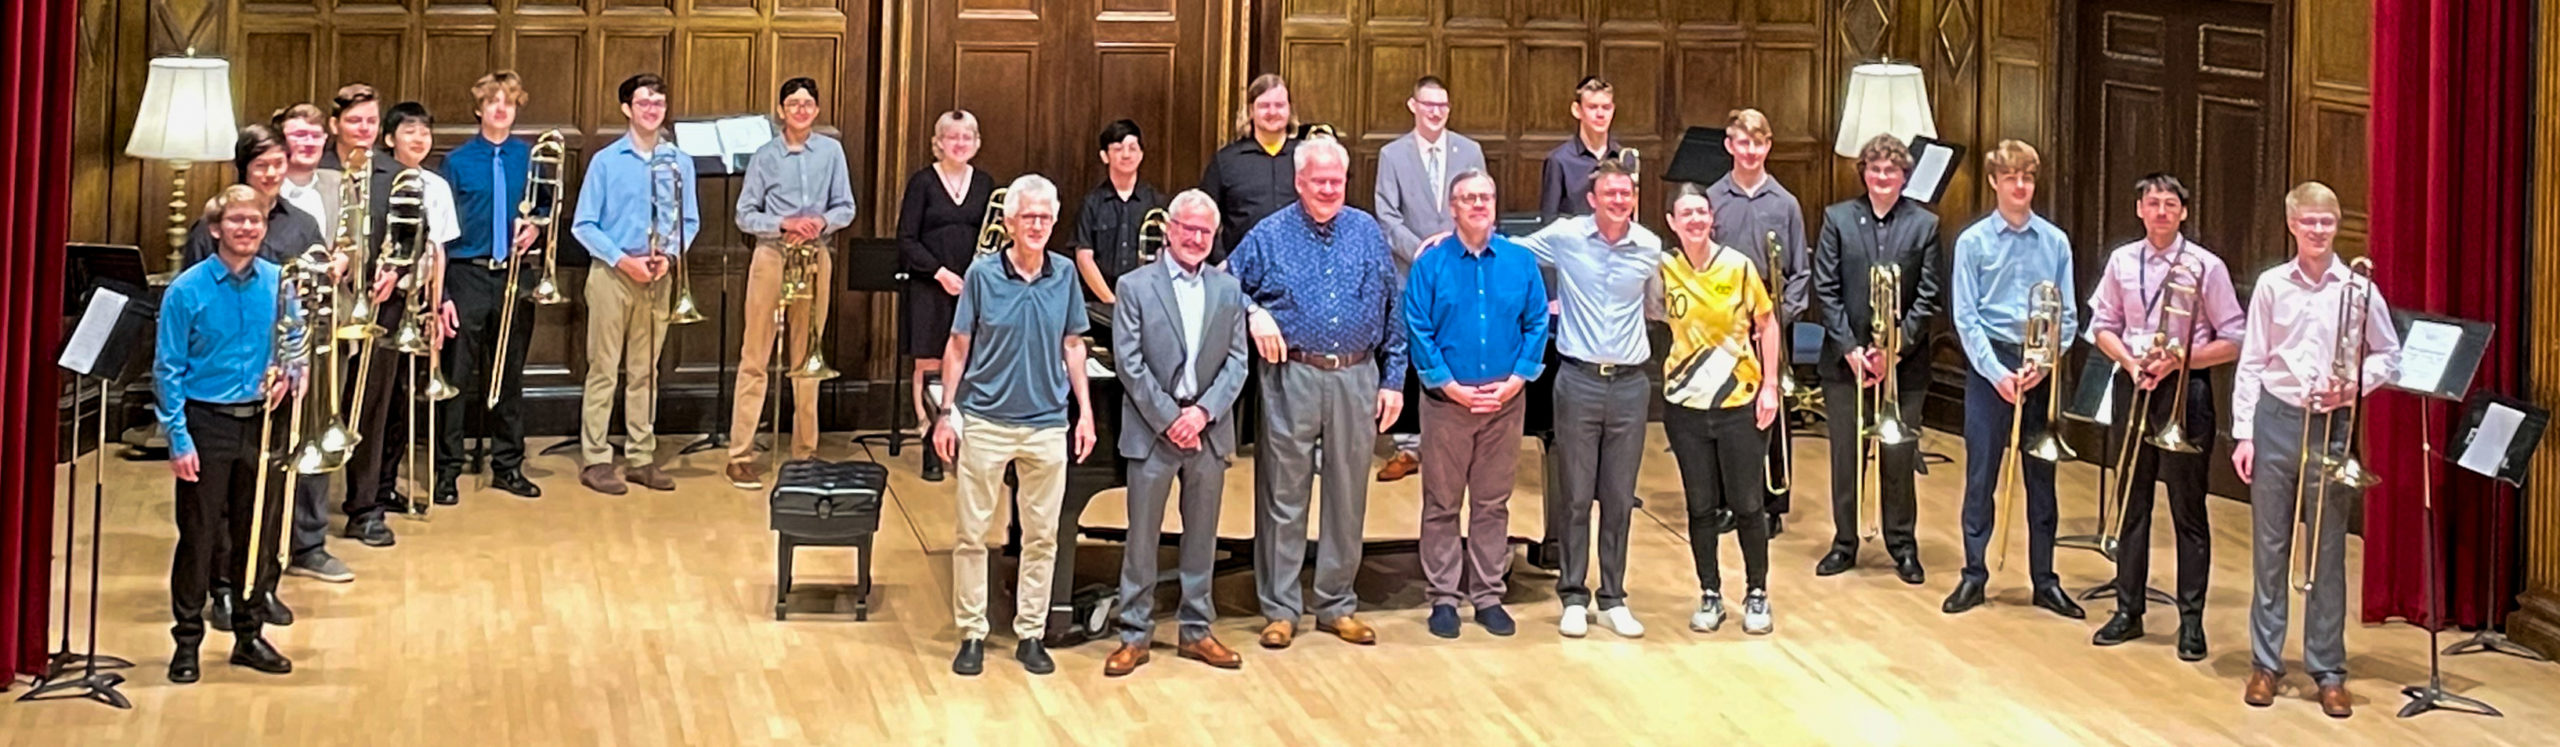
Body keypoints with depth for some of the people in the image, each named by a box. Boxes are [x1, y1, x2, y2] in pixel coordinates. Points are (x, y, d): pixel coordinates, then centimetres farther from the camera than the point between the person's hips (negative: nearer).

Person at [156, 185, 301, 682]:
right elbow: (168, 370, -6)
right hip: (206, 423, -3)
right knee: (198, 536, 2)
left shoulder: (280, 284, 0)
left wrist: (287, 375, -9)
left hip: (261, 422, 3)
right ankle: (187, 641, 12)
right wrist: (179, 440, -11)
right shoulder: (187, 290, -9)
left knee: (260, 533, 9)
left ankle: (249, 635, 23)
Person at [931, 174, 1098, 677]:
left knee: (1042, 537, 8)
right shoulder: (983, 274, -6)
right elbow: (959, 347, 0)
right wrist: (947, 413, -3)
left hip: (1046, 425, 2)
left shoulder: (1064, 277, 1)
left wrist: (1086, 413, 6)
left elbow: (1072, 347, 9)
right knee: (973, 534, 3)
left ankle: (1030, 635, 18)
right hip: (985, 422, -2)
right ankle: (971, 634, 13)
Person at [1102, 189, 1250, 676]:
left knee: (1202, 536, 10)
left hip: (1208, 431, 3)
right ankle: (1134, 635, 8)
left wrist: (1202, 412, -10)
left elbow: (1237, 362, 4)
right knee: (1142, 537, 1)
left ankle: (1196, 631, 20)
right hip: (1152, 431, -3)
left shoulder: (1228, 289, 8)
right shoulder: (1135, 287, -2)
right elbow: (1130, 364, -7)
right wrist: (1169, 419, -12)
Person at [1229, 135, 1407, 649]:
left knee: (1348, 497, 7)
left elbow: (1393, 314, 10)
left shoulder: (1368, 233, 8)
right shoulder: (1269, 236, 2)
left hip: (1356, 380, 2)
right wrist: (1254, 315, -10)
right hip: (1292, 378, -2)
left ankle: (1337, 605, 18)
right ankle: (1280, 608, 9)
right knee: (1283, 496, 1)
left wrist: (1393, 380, 6)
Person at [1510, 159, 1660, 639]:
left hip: (1630, 383, 2)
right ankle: (1573, 597, 12)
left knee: (1620, 499, 7)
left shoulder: (1650, 248, 3)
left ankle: (1614, 598, 15)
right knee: (1576, 496, 2)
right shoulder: (1564, 238, -4)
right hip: (1579, 380, -2)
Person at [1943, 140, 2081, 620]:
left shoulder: (2055, 242, 5)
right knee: (1981, 473, 1)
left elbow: (2068, 317, 4)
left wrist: (2045, 364, -11)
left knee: (2042, 476, 6)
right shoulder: (1974, 241, 0)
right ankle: (1974, 575, 10)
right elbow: (1965, 317, -4)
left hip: (2041, 369, 2)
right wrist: (1996, 371, -13)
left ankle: (2045, 580, 13)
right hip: (1990, 364, -2)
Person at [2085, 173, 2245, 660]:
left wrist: (2177, 361, -15)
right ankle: (2128, 610, 19)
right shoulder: (2122, 262, 5)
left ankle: (2191, 619, 7)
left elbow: (2233, 343, -5)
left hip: (2186, 390, -4)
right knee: (2131, 505, 10)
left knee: (2188, 510, 1)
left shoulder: (2205, 267, -6)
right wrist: (2131, 362, -8)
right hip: (2132, 385, 4)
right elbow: (2102, 327, 10)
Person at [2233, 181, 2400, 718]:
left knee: (2328, 552, 3)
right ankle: (2265, 663, 12)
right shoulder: (2272, 285, 3)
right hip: (2276, 419, 1)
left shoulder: (2357, 288, 1)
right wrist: (2243, 433, -1)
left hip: (2332, 427, -1)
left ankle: (2328, 670, 9)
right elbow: (2250, 364, 4)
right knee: (2269, 546, 5)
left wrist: (2354, 387, -11)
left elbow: (2388, 355, 8)